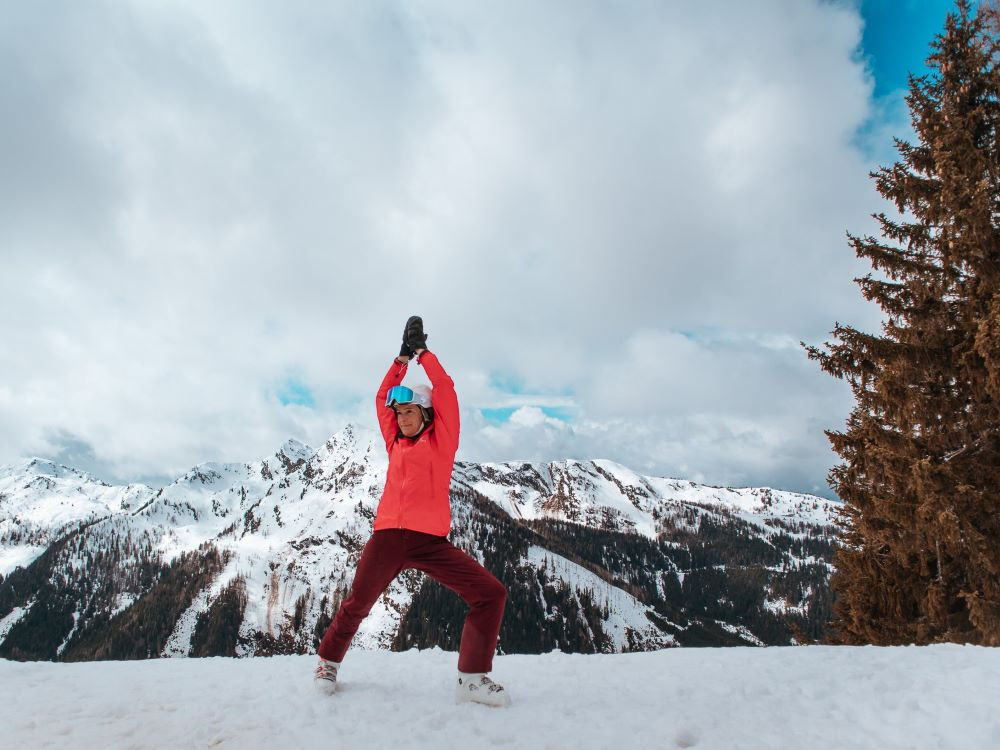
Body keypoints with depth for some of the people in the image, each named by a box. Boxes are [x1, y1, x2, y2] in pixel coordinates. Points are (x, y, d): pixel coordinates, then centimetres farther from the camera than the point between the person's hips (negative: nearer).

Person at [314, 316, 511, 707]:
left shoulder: (441, 439, 9)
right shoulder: (396, 443, 18)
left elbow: (444, 388, 3)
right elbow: (382, 398, 19)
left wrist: (422, 351, 12)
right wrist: (403, 356, 19)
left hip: (430, 540, -2)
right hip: (388, 537, 3)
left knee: (491, 593, -15)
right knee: (356, 605, 8)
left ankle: (472, 677, -7)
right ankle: (329, 660, 35)